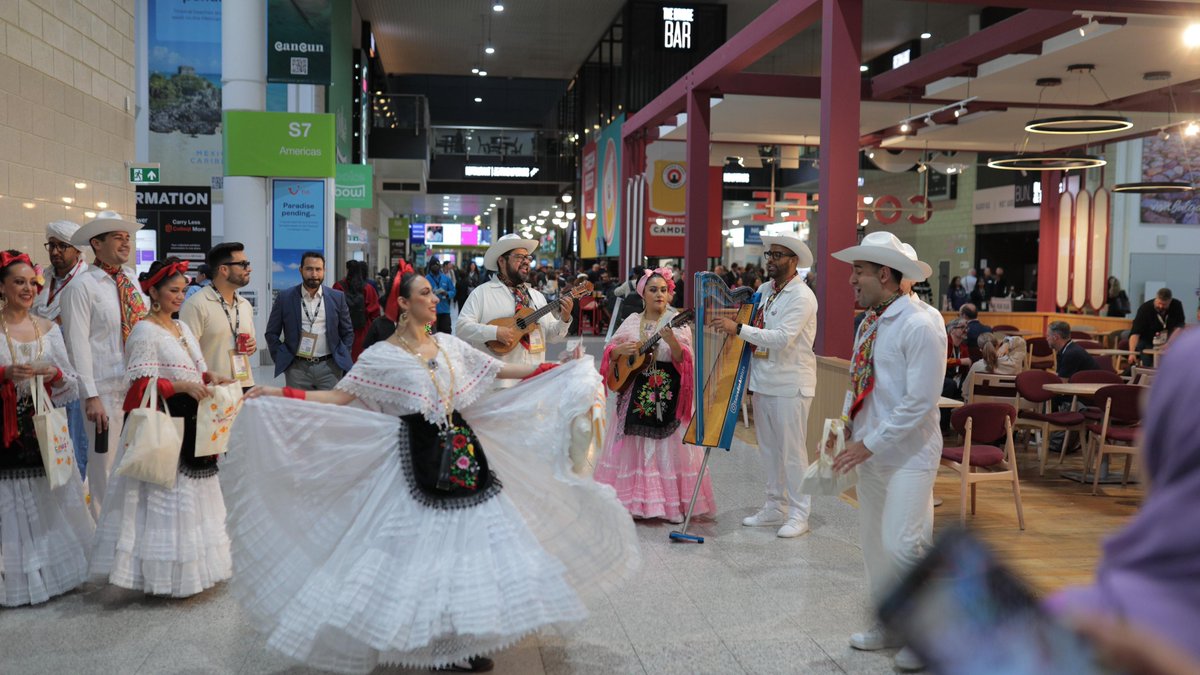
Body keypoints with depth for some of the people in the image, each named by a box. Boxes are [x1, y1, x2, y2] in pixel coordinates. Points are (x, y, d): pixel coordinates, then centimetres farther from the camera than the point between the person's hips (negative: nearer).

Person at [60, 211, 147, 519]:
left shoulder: (131, 280, 11)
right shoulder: (82, 286, -8)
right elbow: (78, 344, -12)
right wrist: (91, 396, -17)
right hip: (107, 389, -6)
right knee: (106, 462, 2)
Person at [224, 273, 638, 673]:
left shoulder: (450, 345, 9)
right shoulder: (382, 355, -4)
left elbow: (500, 371, 13)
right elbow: (339, 397, -4)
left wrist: (560, 368, 12)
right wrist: (279, 395, -15)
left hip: (463, 453, 5)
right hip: (420, 460, -5)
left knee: (472, 541, 5)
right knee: (424, 547, -2)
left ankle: (464, 640, 18)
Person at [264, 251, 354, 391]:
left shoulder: (337, 297, 5)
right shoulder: (285, 297, 2)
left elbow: (347, 332, 13)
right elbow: (271, 333, 8)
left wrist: (342, 359, 5)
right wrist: (281, 359, 1)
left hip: (330, 367, 1)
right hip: (297, 368, 0)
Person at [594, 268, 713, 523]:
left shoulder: (677, 323, -1)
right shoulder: (632, 322, 8)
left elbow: (684, 359, -12)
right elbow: (610, 351, 10)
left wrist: (672, 341, -30)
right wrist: (621, 350, -11)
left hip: (667, 396, -3)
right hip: (635, 393, 3)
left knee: (668, 448, -2)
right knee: (634, 447, 6)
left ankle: (673, 504, 5)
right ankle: (633, 500, 15)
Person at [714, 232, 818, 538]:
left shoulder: (802, 297, -14)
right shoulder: (764, 289, 10)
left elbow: (782, 338, -25)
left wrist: (738, 328, -27)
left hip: (790, 385, -8)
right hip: (763, 382, 8)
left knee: (792, 450, -1)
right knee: (768, 448, 14)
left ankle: (799, 514, 9)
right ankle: (775, 507, 25)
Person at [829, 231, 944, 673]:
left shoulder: (920, 327, -18)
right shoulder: (868, 323, 7)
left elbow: (920, 403, -21)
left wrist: (869, 444, -19)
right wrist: (845, 424, 2)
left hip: (907, 454, -8)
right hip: (870, 450, 8)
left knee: (903, 545, -11)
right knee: (874, 543, 14)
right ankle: (888, 625, 29)